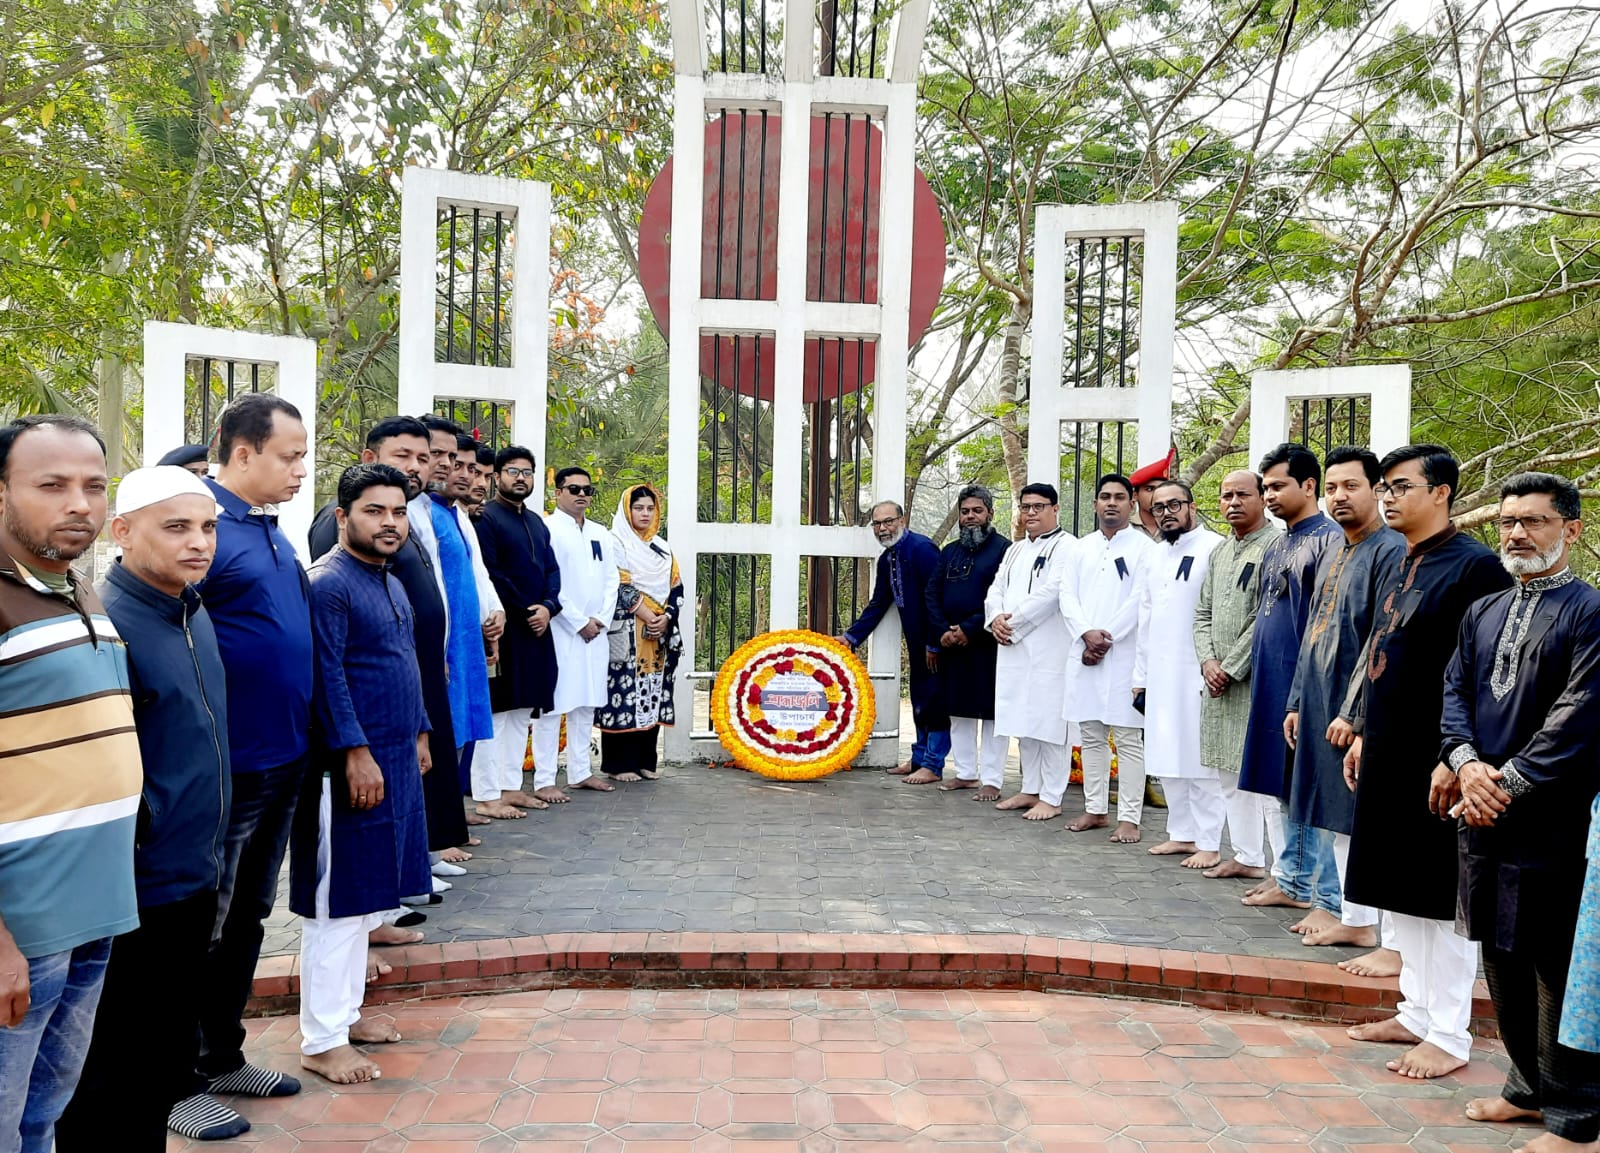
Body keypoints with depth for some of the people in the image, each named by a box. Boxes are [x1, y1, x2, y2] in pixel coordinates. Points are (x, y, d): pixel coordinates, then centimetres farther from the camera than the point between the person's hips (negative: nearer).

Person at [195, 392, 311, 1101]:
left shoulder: (270, 530, 11)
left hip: (282, 761, 9)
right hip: (224, 769, -8)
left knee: (248, 916, 18)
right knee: (202, 926, 5)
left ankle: (222, 1056, 32)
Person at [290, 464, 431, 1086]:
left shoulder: (391, 584, 15)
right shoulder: (329, 583, -13)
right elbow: (328, 676, -20)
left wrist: (419, 735, 21)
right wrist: (356, 752, -23)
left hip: (395, 760, 9)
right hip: (352, 765, -9)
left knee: (365, 896, 16)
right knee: (338, 901, -3)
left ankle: (345, 1011, 28)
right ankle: (323, 1040, 6)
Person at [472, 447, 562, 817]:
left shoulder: (536, 522, 18)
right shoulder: (485, 518, -7)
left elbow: (552, 570, 14)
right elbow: (490, 575, -15)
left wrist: (548, 607, -4)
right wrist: (526, 612, -13)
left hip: (536, 629, 8)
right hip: (503, 629, -8)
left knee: (521, 712, 12)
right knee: (494, 711, -5)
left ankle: (511, 786, 20)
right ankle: (487, 796, -1)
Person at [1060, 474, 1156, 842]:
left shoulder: (1143, 548, -1)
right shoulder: (1082, 548, 14)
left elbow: (1139, 601, -9)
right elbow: (1068, 595, 6)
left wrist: (1105, 639, -12)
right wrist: (1088, 633, -10)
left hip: (1124, 655, -5)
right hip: (1084, 653, 5)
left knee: (1128, 738, -2)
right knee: (1091, 735, 10)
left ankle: (1129, 818, 1)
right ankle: (1095, 809, 19)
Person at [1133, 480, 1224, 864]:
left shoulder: (1213, 549, -9)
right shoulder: (1156, 555, 16)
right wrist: (1140, 674, 15)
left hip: (1196, 674, -8)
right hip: (1160, 675, 8)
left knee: (1201, 761, -2)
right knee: (1166, 760, 12)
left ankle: (1208, 842, 6)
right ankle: (1182, 834, 22)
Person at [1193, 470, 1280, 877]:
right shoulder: (1220, 551, 16)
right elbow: (1203, 612, 17)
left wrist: (1230, 668, -12)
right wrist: (1208, 661, 1)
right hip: (1219, 679, 8)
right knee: (1229, 771, 13)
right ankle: (1247, 856, 24)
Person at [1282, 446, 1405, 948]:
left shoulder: (1391, 551, -13)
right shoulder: (1336, 554, 15)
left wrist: (1353, 713, -20)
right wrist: (1297, 702, 15)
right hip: (1320, 702, 8)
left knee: (1357, 812, -1)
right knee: (1336, 813, 14)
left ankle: (1361, 920, 9)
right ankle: (1341, 903, 24)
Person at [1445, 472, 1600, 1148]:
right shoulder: (1482, 614, 13)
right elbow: (1455, 691, 9)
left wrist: (1507, 784, -15)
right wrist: (1466, 763, -9)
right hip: (1483, 814, 7)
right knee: (1502, 958, 16)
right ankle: (1530, 1086, 32)